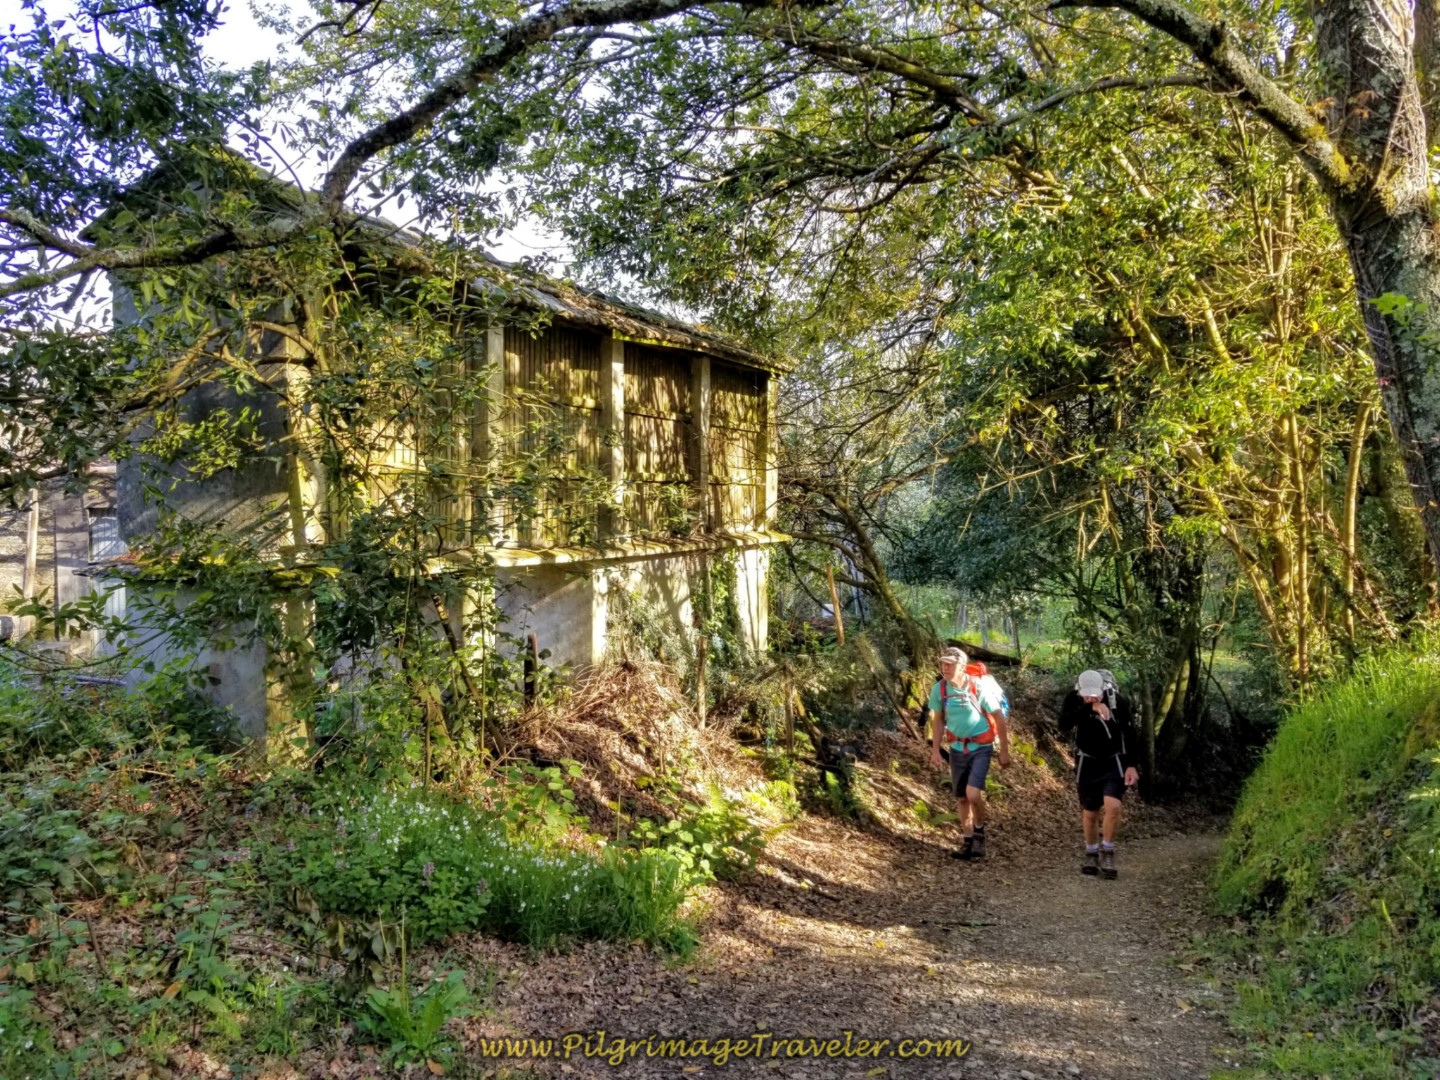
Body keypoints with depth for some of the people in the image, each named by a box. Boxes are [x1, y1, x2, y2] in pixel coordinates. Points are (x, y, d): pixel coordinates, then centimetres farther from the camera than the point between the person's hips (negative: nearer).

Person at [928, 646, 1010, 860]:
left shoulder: (979, 687, -20)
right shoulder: (939, 689, -9)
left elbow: (999, 718, -10)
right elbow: (938, 720, 6)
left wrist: (1004, 751, -6)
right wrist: (935, 750, 3)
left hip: (981, 748, -4)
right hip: (957, 748, 4)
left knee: (973, 793, -19)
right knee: (961, 798, 10)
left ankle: (979, 830, 8)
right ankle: (968, 841, 25)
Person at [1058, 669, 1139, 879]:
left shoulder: (1119, 701, -19)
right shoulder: (1074, 698, -18)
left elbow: (1129, 734, -7)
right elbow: (1064, 724, -33)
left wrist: (1131, 765, -8)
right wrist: (1088, 708, -43)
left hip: (1114, 762, -1)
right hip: (1088, 763, 1)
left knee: (1112, 806, -19)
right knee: (1090, 812, 7)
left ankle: (1107, 853, 1)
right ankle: (1091, 854, 27)